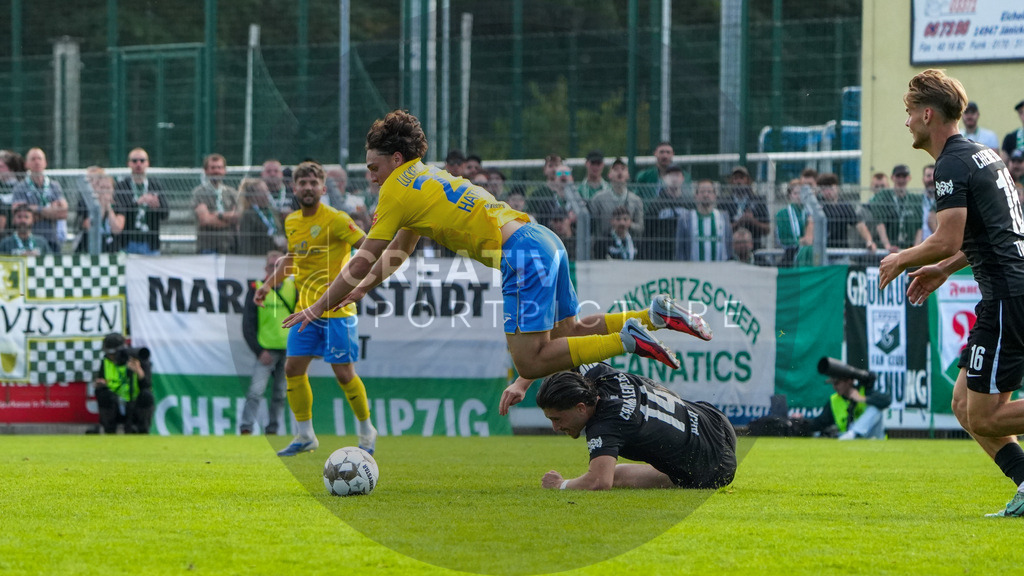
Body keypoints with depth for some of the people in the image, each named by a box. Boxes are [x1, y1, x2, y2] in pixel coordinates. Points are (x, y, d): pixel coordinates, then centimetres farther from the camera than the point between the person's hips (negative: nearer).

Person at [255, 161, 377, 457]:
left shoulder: (336, 220, -12)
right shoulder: (292, 222, 9)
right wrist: (268, 284, 18)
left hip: (337, 310, -6)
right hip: (306, 308, 6)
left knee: (344, 373, -7)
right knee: (293, 369, 1)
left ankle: (366, 432, 12)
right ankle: (305, 436, 14)